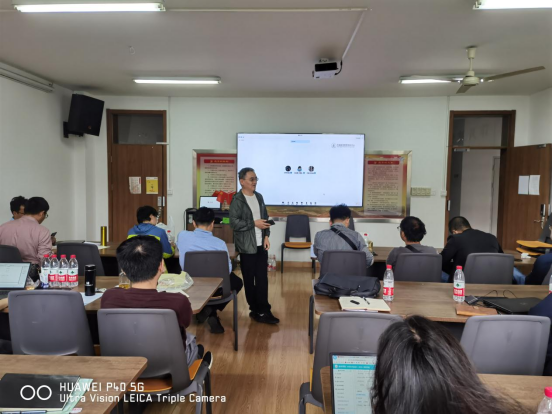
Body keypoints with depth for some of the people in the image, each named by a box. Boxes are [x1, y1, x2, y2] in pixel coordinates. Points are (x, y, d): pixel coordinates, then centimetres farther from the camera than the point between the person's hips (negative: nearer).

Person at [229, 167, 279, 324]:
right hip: (247, 246, -5)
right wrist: (254, 223, -15)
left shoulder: (259, 197, 11)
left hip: (261, 245, 6)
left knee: (262, 278, 5)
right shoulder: (237, 200, -9)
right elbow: (234, 223, -16)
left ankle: (263, 311, 11)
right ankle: (256, 310, 18)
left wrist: (266, 236, 3)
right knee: (249, 280, 5)